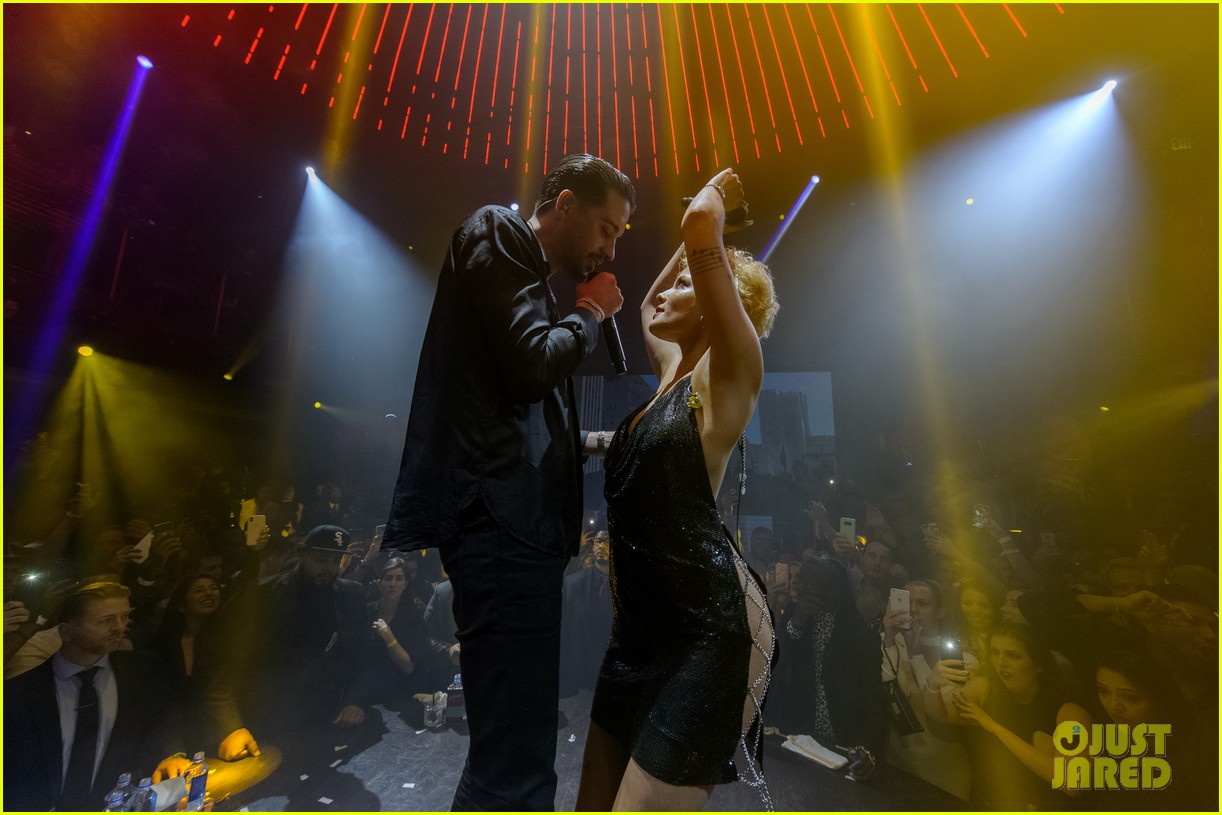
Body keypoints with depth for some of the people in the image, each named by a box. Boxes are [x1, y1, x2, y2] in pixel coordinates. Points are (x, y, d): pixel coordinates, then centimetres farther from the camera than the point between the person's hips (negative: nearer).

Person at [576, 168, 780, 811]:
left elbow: (701, 229, -17)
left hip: (713, 630, -8)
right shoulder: (671, 374, 14)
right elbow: (647, 306, 32)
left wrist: (715, 197, 6)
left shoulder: (728, 373, -7)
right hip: (641, 625, 8)